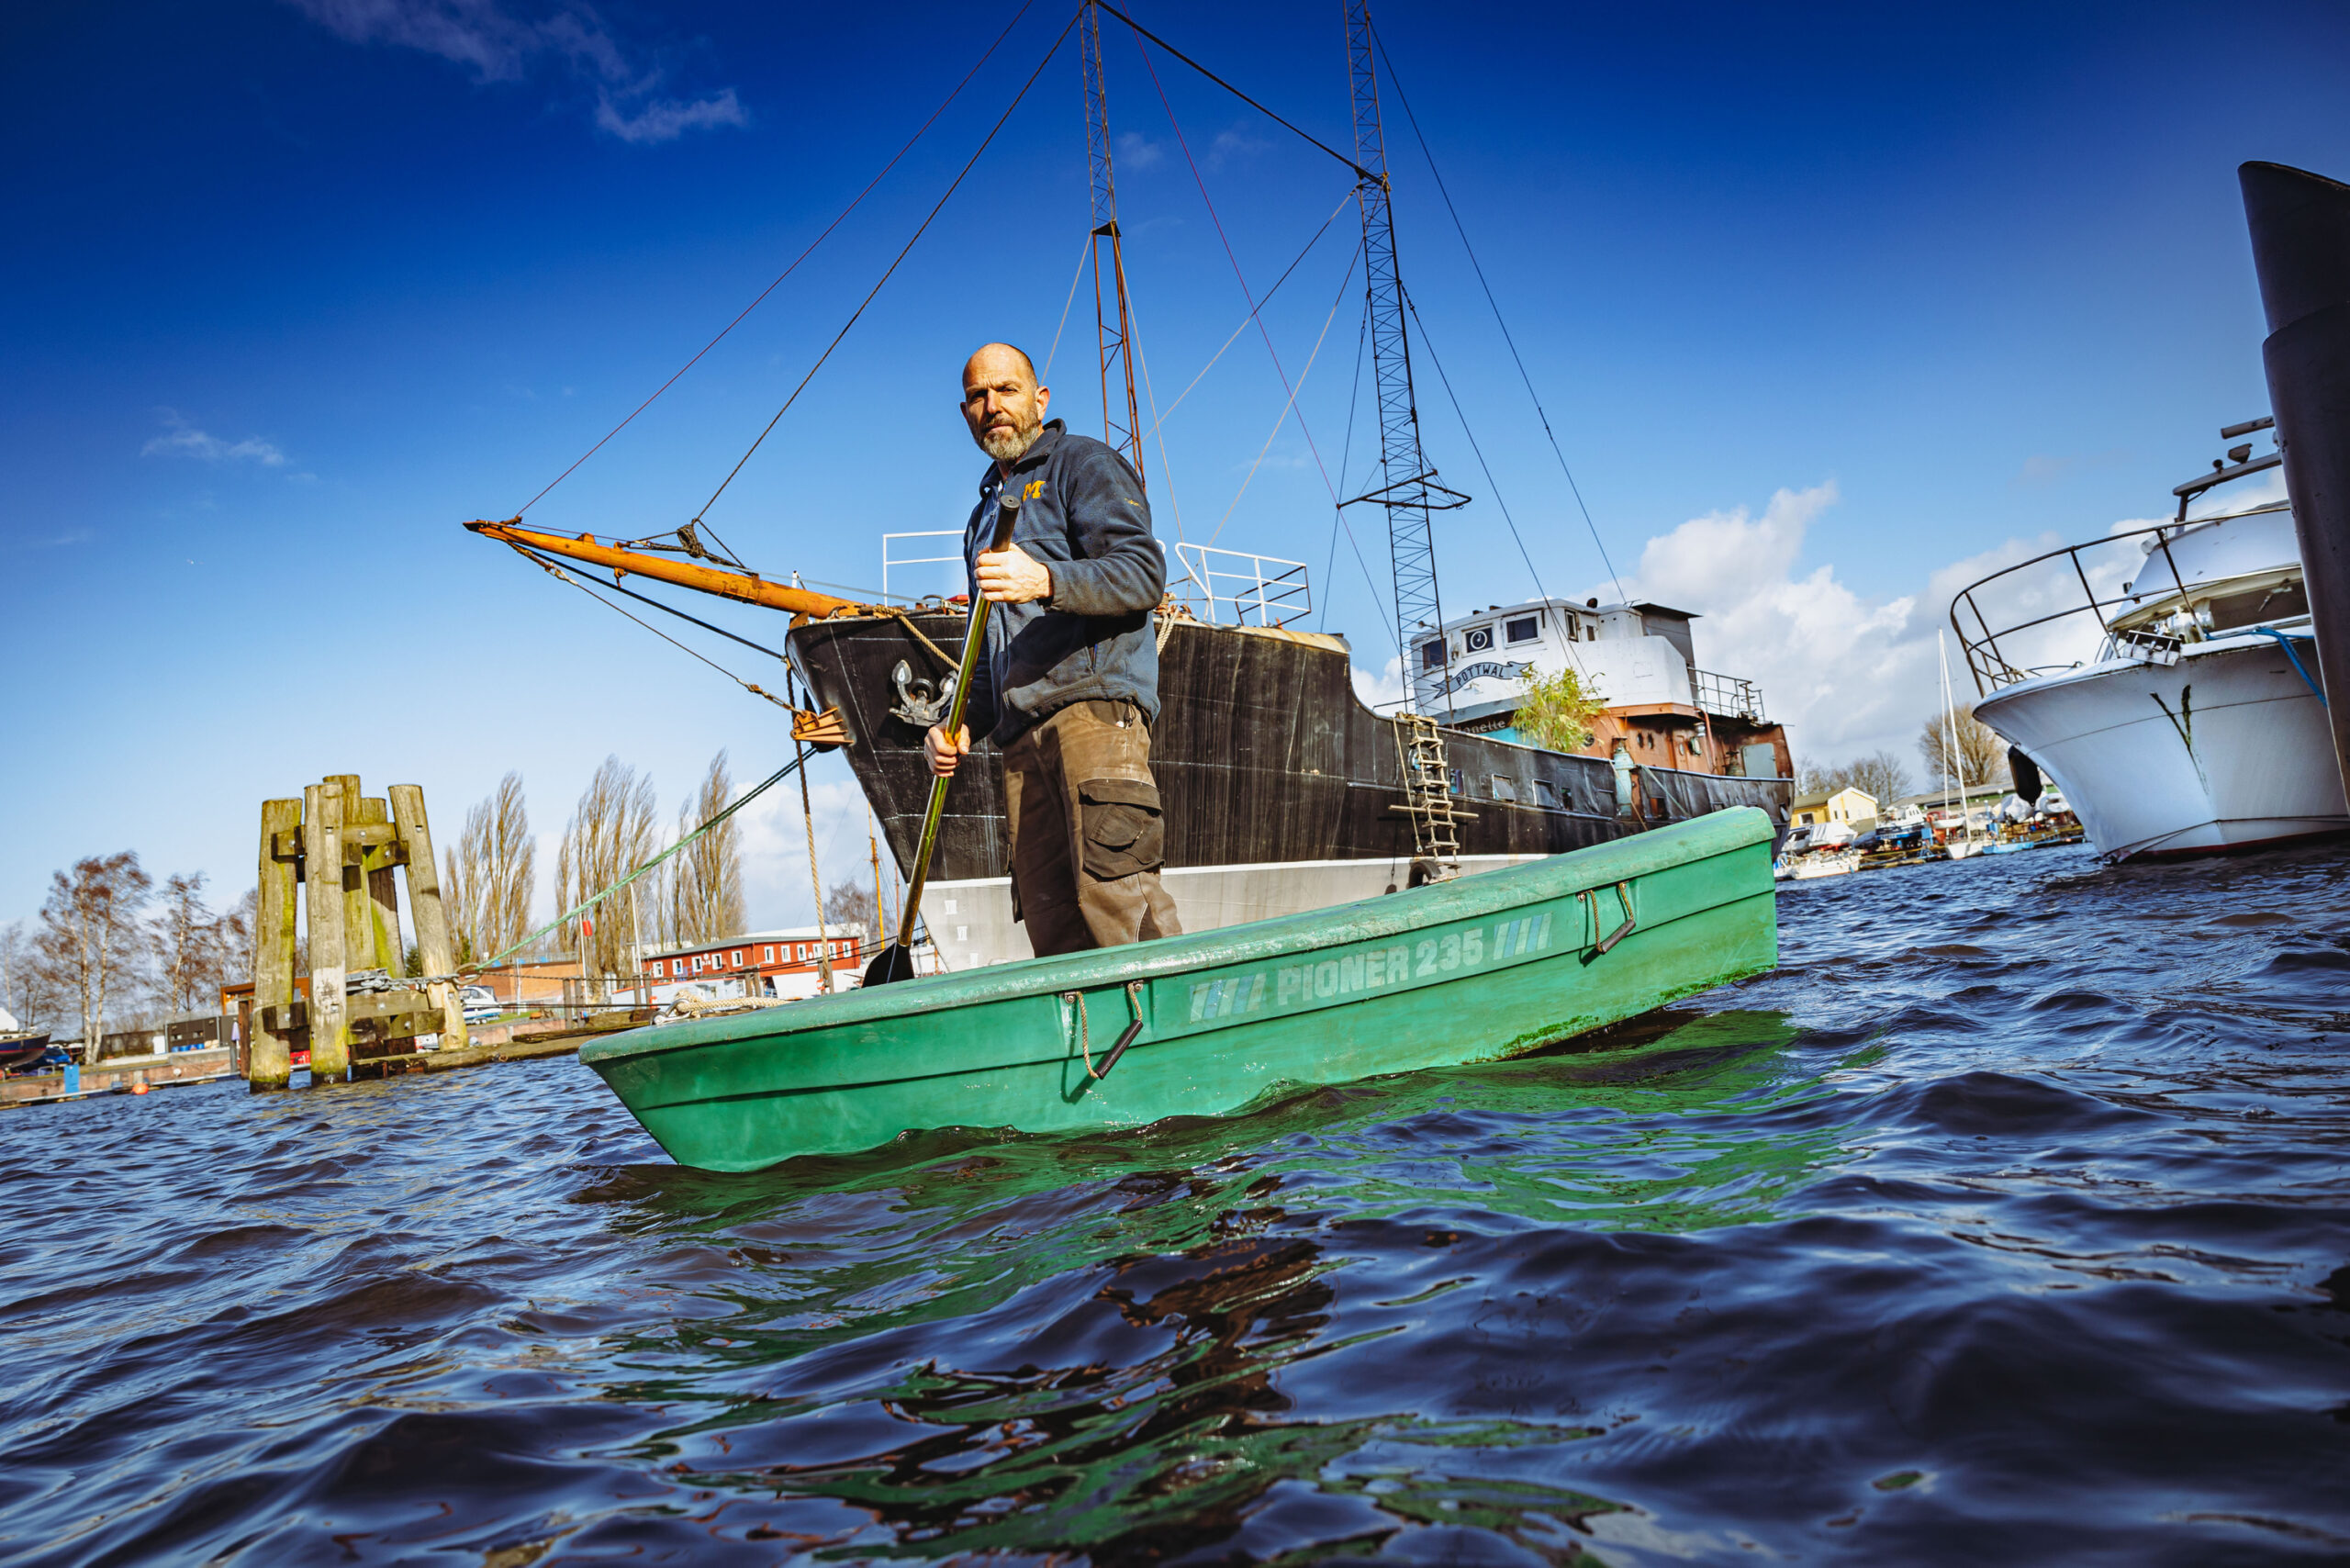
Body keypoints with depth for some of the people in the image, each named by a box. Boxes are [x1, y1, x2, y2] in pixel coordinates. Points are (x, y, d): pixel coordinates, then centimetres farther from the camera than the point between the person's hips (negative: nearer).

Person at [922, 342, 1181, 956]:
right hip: (1022, 734, 7)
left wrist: (1046, 581, -24)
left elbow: (1144, 571, -7)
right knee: (1050, 919, -4)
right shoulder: (984, 517, 33)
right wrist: (963, 724, 15)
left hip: (1094, 701, -7)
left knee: (1112, 891, -21)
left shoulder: (1083, 462, 11)